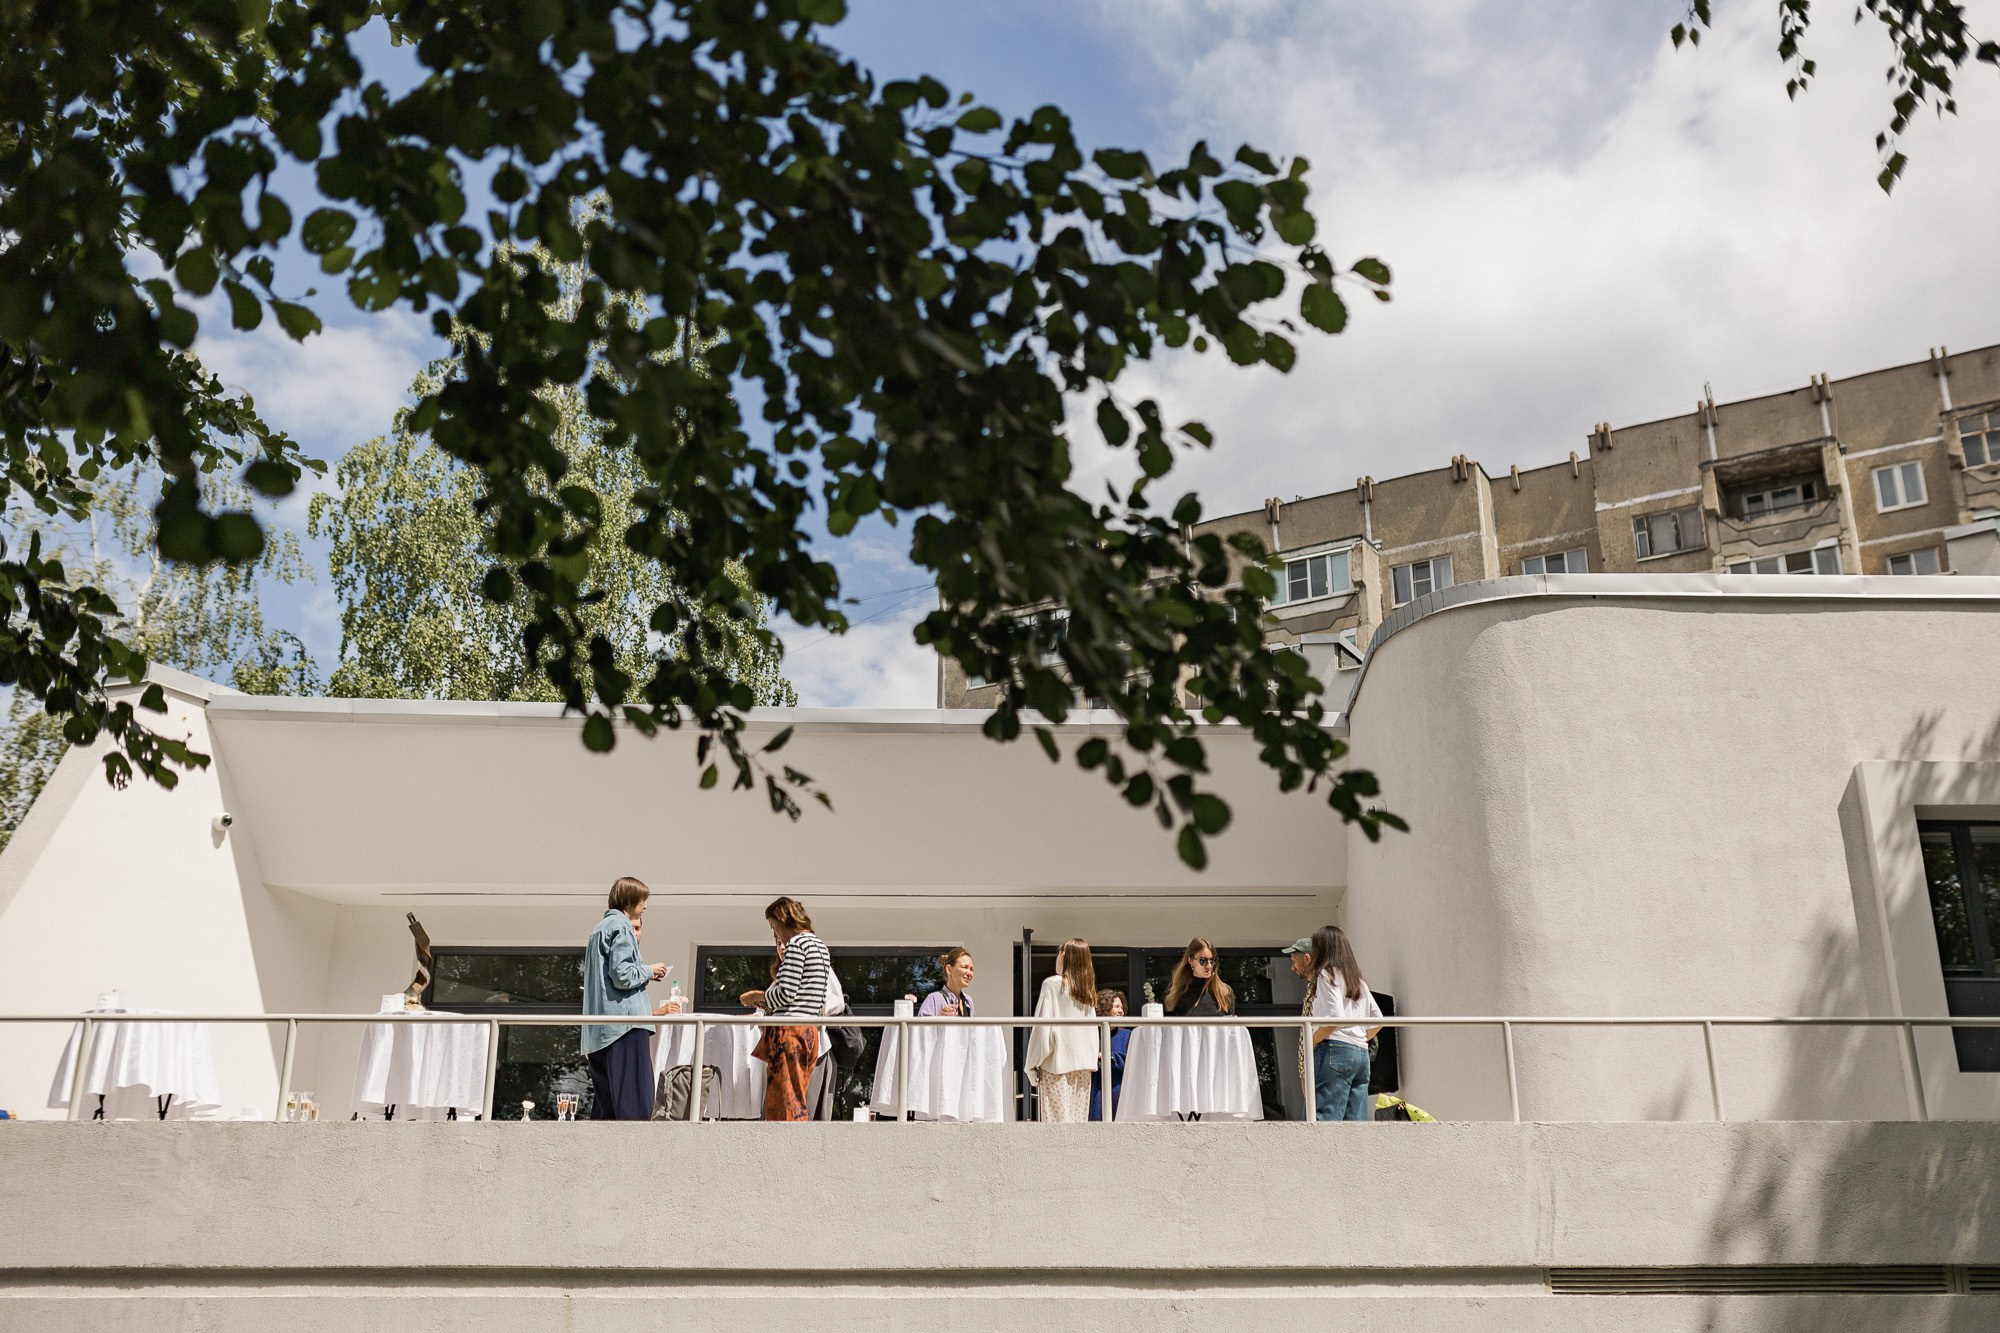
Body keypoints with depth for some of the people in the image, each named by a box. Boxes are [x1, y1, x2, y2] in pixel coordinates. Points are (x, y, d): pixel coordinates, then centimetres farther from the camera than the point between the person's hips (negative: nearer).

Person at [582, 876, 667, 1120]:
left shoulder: (600, 928, 23)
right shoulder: (621, 926, -6)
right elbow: (623, 976, -16)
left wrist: (645, 972, 22)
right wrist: (649, 970, 1)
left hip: (600, 1031, 10)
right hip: (625, 1022, -10)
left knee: (605, 1104, 8)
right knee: (635, 1100, -13)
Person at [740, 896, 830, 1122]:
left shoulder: (796, 943, -9)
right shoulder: (820, 945, 18)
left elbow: (786, 992, -15)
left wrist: (756, 997, 2)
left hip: (789, 1029, -9)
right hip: (810, 1029, 9)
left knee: (788, 1100, -7)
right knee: (797, 1099, 10)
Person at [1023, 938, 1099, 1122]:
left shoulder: (1053, 984, -6)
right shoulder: (1088, 990, 12)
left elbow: (1043, 1029, -9)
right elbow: (1093, 1031, 11)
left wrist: (1034, 1065, -4)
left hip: (1057, 1065, -6)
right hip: (1083, 1065, 6)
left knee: (1058, 1118, -7)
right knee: (1079, 1118, 7)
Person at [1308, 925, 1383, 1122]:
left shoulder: (1327, 974, -3)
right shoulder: (1358, 980, 21)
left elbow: (1335, 1018, -14)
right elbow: (1378, 1019, 21)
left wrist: (1310, 1044, -7)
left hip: (1335, 1051, -8)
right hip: (1361, 1053, 8)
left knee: (1322, 1119, -13)